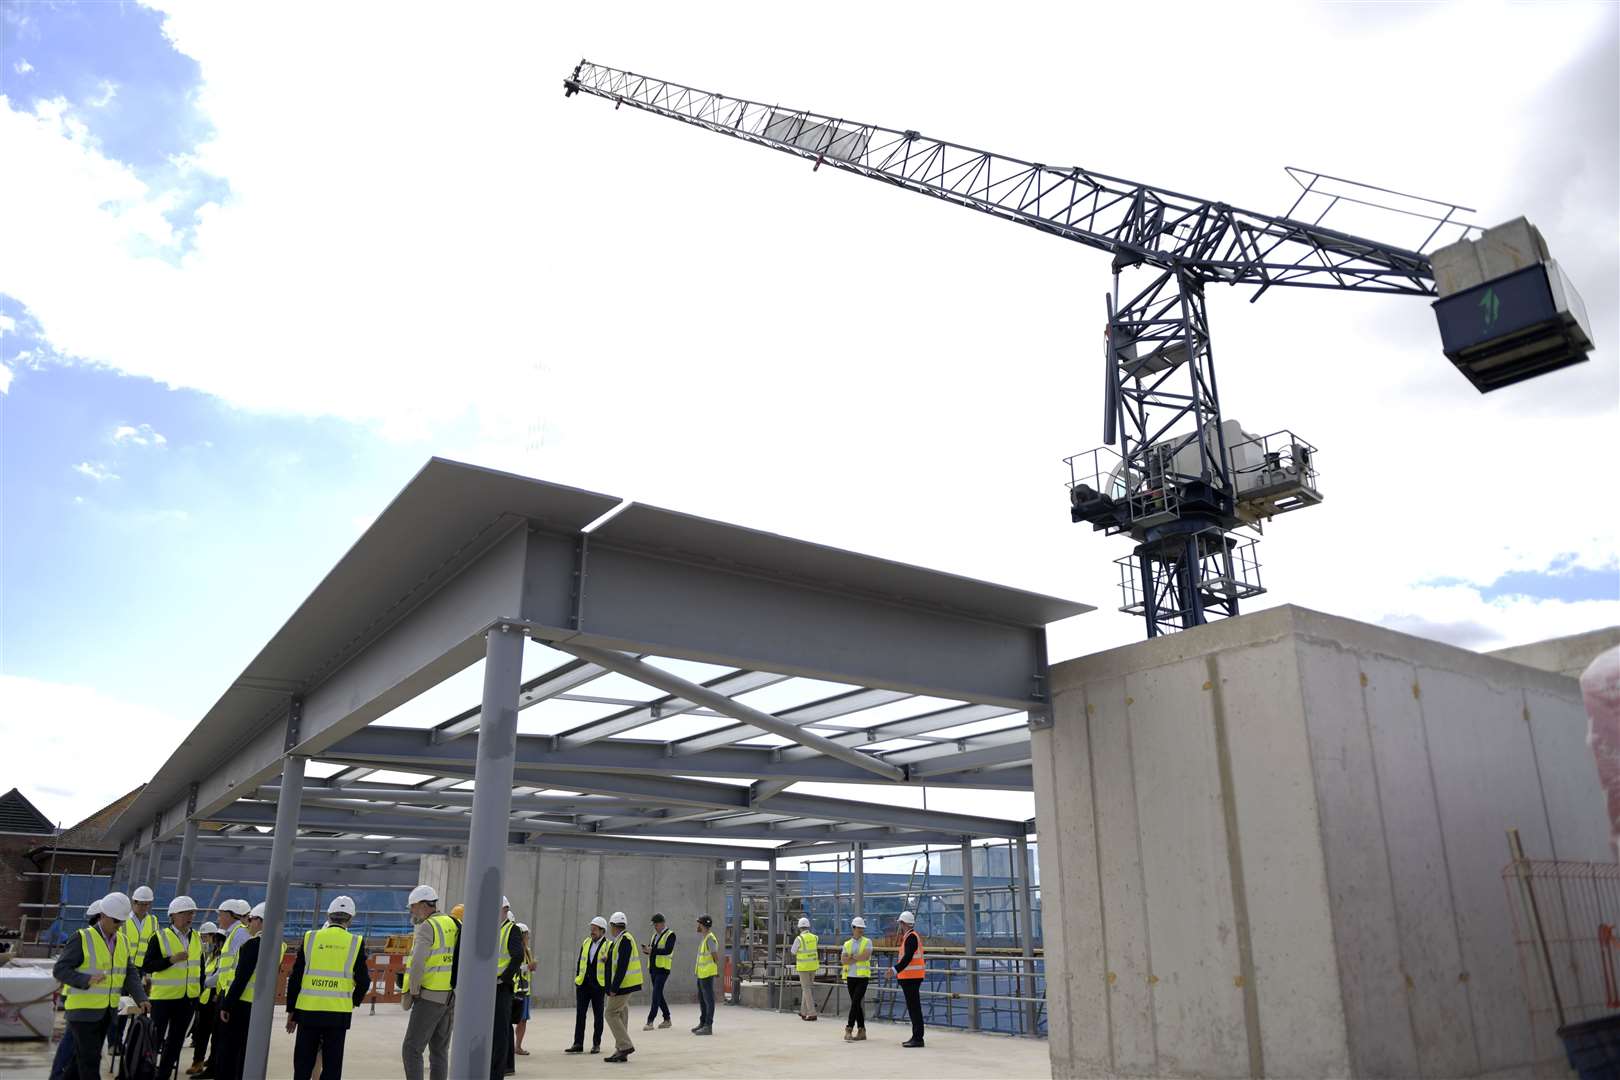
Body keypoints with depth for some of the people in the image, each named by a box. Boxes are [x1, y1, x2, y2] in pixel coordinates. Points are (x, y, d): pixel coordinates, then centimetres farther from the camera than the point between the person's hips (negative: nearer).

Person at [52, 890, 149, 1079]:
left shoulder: (122, 941, 8)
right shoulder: (82, 939, -11)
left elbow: (130, 974, 5)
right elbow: (60, 970, -14)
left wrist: (141, 998, -10)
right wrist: (87, 980, -31)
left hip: (106, 1012, 6)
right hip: (83, 1010, -6)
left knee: (82, 1057, 15)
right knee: (90, 1059, -5)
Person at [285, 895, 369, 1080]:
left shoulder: (310, 938, 3)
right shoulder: (355, 942, 0)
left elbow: (295, 978, 4)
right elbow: (364, 981, 0)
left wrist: (291, 1010, 12)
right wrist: (354, 1002, 18)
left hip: (308, 1010, 1)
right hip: (338, 1013, -1)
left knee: (303, 1063, 12)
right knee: (332, 1065, 6)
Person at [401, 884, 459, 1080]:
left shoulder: (427, 927, -13)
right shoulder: (454, 925, 13)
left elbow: (417, 964, -22)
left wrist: (412, 993, -9)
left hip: (430, 997, -8)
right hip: (450, 997, 8)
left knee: (412, 1049, -2)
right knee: (439, 1051, 12)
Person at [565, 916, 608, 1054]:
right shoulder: (585, 942, 9)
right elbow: (580, 962, 15)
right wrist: (577, 978, 10)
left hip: (598, 985, -4)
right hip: (583, 984, 4)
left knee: (597, 1015, 6)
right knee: (580, 1014, 1)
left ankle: (596, 1044, 14)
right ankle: (578, 1044, 6)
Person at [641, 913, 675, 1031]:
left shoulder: (670, 935, -8)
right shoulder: (654, 935, 17)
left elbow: (668, 950, -21)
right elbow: (651, 951, 14)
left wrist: (652, 950, -28)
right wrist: (645, 950, -9)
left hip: (663, 969, -8)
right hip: (653, 968, 8)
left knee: (656, 994, -12)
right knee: (658, 995, 11)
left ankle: (650, 1021, -13)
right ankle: (667, 1020, 22)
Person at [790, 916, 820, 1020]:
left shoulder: (799, 939, -14)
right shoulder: (814, 937, 2)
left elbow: (793, 951, -1)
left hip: (803, 967, -6)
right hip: (813, 966, 6)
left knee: (806, 989, -2)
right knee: (808, 987, 17)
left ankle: (812, 1013, -8)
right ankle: (804, 1012, 26)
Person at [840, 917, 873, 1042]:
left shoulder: (867, 942, 2)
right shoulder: (847, 944, 10)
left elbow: (866, 956, -16)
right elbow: (843, 960, -4)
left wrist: (851, 957, -7)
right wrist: (858, 958, -12)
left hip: (862, 977, -4)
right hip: (850, 977, 4)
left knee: (855, 1003, -12)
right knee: (856, 1004, 8)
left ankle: (849, 1029, -11)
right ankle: (861, 1031, 14)